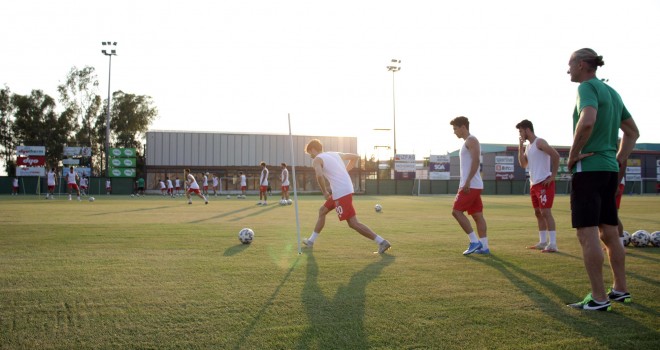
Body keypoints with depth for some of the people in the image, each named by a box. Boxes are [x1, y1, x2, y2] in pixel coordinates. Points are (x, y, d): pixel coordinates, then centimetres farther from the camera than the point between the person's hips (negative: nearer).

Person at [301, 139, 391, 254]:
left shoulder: (316, 160, -2)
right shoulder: (335, 154, 21)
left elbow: (319, 175, -23)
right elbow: (355, 157, 27)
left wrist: (325, 192, -10)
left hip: (341, 193, -9)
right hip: (346, 189, 9)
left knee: (353, 223, -7)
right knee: (322, 211, 23)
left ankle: (382, 242, -8)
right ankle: (311, 240, 33)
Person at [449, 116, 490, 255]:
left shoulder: (471, 140, -8)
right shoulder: (467, 143, 22)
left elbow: (475, 161, -20)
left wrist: (467, 181, -25)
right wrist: (463, 185, 24)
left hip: (471, 185, -10)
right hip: (471, 185, 10)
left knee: (456, 211, -10)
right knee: (477, 215, 7)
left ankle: (474, 241, -7)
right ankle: (484, 247, 7)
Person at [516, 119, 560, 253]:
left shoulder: (539, 142, -11)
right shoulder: (528, 146, 16)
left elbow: (556, 155, -20)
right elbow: (523, 164, 15)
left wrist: (553, 175, -18)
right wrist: (520, 147, 6)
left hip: (544, 183, -10)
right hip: (534, 184, 10)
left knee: (546, 212, -11)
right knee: (538, 213, 12)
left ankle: (552, 244, -11)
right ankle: (543, 242, 18)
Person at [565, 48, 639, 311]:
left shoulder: (587, 87, -9)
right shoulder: (612, 92, 18)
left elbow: (587, 121, -29)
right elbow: (633, 131, 24)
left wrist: (573, 154, -18)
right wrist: (619, 160, 19)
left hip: (588, 168, -9)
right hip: (610, 170, 9)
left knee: (587, 233, -6)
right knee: (609, 232, 16)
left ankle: (598, 298, -3)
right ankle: (620, 289, 25)